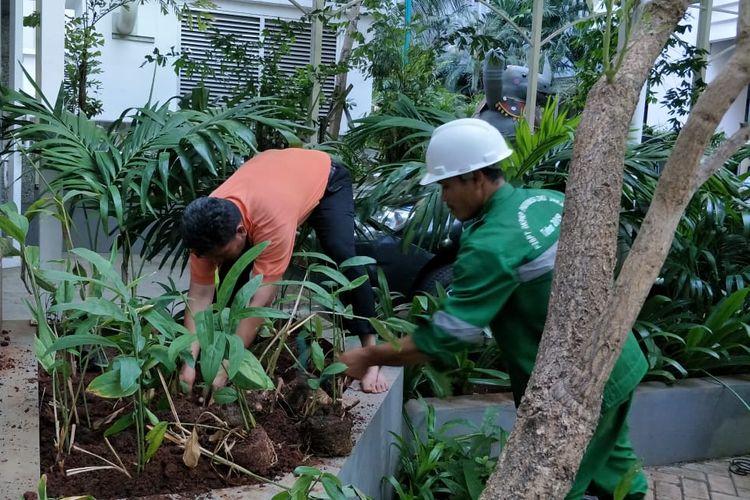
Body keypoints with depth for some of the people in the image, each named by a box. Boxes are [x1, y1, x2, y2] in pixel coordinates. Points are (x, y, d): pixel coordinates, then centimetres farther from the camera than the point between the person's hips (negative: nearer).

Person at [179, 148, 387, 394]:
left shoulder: (273, 219, -47)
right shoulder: (209, 226, -30)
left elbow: (262, 299, -44)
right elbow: (199, 296, -25)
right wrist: (189, 362, -31)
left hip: (324, 177, -5)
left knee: (343, 258, -27)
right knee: (231, 269, -13)